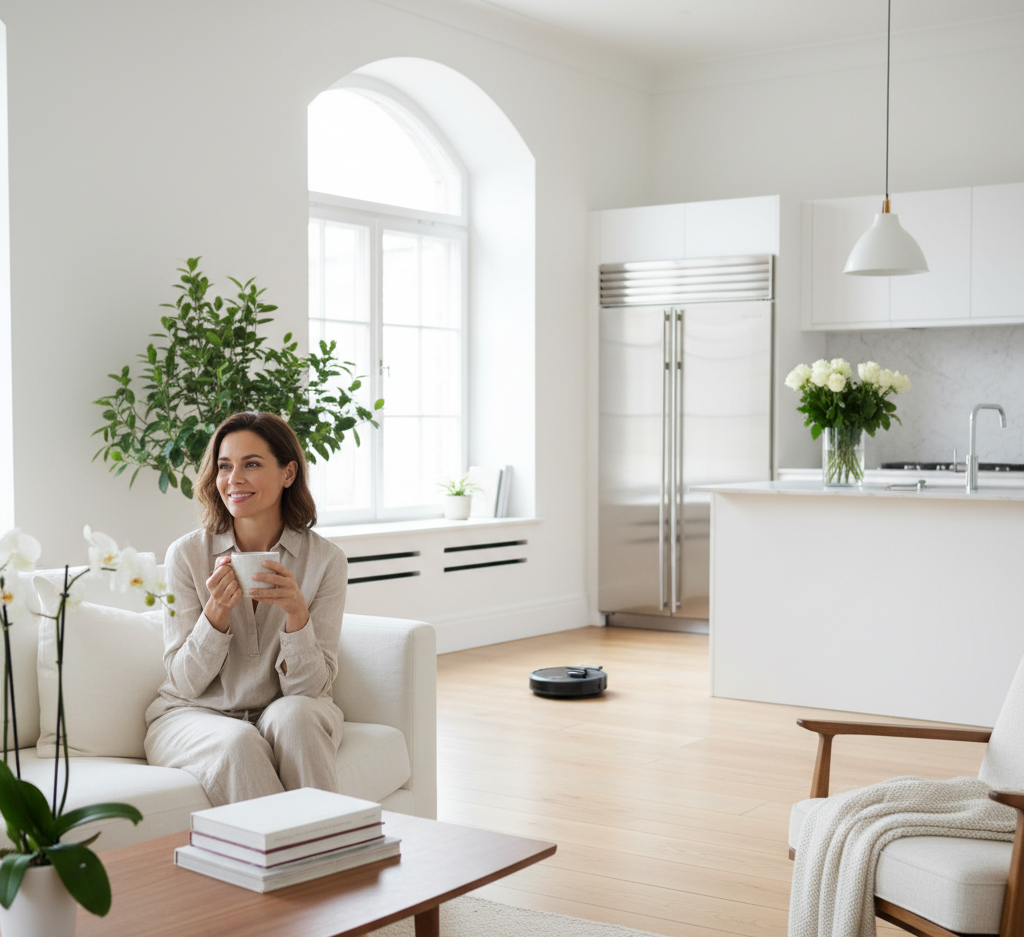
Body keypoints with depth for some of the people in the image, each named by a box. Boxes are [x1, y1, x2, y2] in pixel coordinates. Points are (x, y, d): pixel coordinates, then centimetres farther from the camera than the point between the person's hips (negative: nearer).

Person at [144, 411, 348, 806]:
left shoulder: (326, 560, -9)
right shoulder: (187, 554, -9)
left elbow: (309, 687, -11)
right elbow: (185, 683, -8)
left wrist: (297, 613, -29)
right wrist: (217, 611, -25)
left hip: (293, 718, 1)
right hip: (195, 715, -1)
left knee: (292, 714, -32)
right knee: (239, 743, -32)